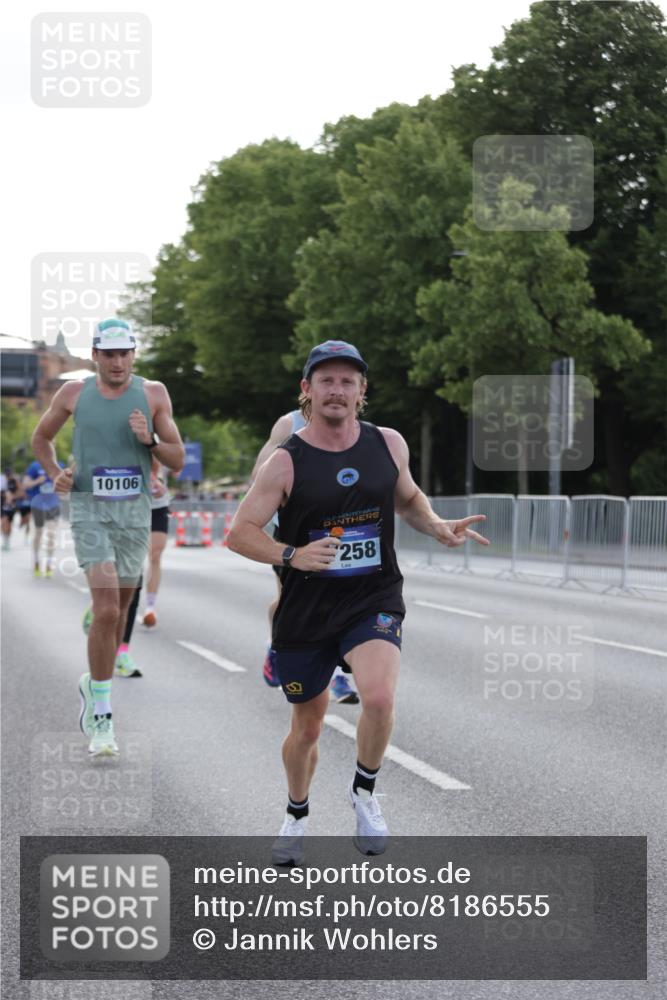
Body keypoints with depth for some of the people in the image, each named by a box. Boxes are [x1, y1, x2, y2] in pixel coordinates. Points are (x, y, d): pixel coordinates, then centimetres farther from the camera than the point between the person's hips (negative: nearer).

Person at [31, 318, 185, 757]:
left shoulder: (153, 394, 3)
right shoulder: (74, 392, 2)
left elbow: (178, 460, 5)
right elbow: (41, 438, 19)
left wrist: (149, 441, -14)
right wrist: (56, 474, 2)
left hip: (135, 511, 3)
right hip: (90, 510, -3)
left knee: (120, 611, 13)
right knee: (106, 610, -16)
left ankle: (94, 683, 38)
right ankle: (101, 716, -11)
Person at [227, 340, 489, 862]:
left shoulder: (388, 444, 1)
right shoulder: (286, 461, -9)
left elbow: (408, 498, 20)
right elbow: (240, 533, -8)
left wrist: (438, 526, 0)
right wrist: (292, 555, -24)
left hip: (374, 600, 1)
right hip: (306, 608, -1)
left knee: (379, 697, -26)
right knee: (307, 726, 11)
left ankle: (365, 791, 2)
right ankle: (297, 814, 40)